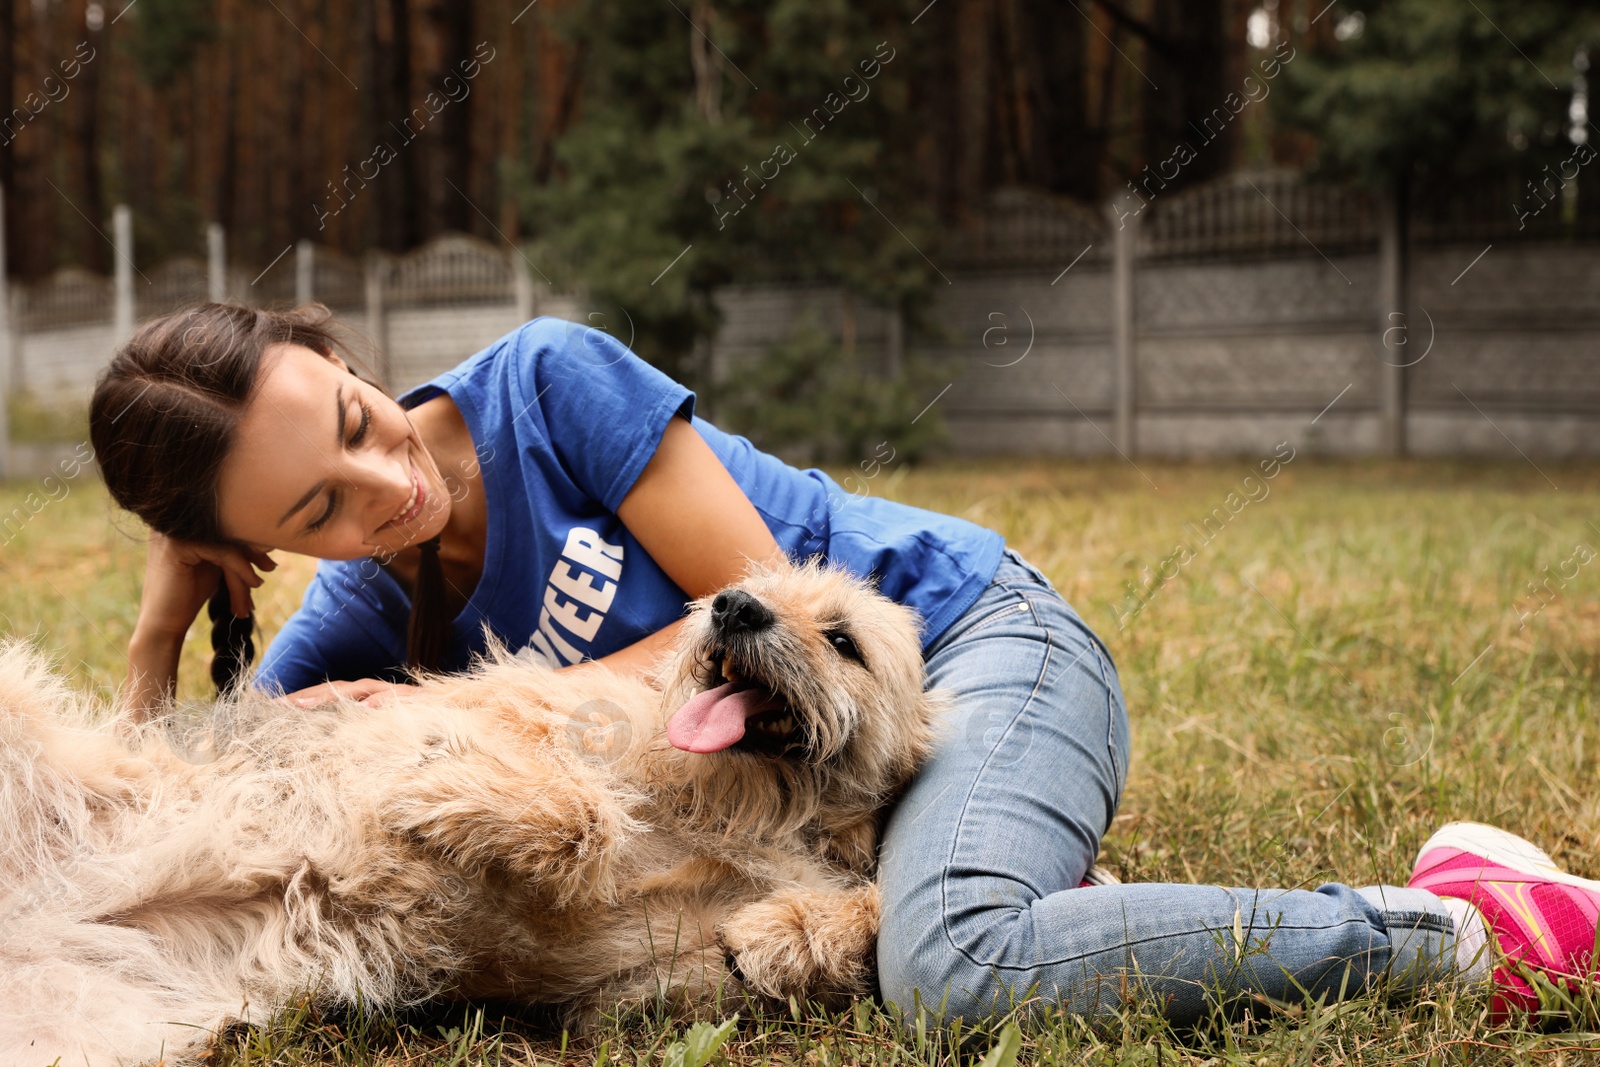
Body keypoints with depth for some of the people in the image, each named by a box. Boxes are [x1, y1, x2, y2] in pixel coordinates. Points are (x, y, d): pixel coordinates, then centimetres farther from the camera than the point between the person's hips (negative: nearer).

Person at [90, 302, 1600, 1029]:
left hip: (967, 634, -7)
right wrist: (158, 632, -14)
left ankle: (1461, 928, -21)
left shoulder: (544, 380, -17)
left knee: (954, 963, -36)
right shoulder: (361, 628, -1)